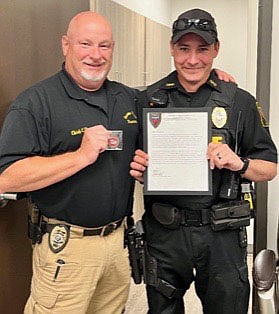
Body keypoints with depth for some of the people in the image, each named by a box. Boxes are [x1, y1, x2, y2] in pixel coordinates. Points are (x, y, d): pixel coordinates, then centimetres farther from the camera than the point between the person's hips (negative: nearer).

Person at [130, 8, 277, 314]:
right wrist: (136, 168, -10)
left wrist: (239, 164, -16)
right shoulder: (147, 100, 3)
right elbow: (134, 160, 12)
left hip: (222, 234, 0)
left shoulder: (240, 102, 0)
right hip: (163, 232, 1)